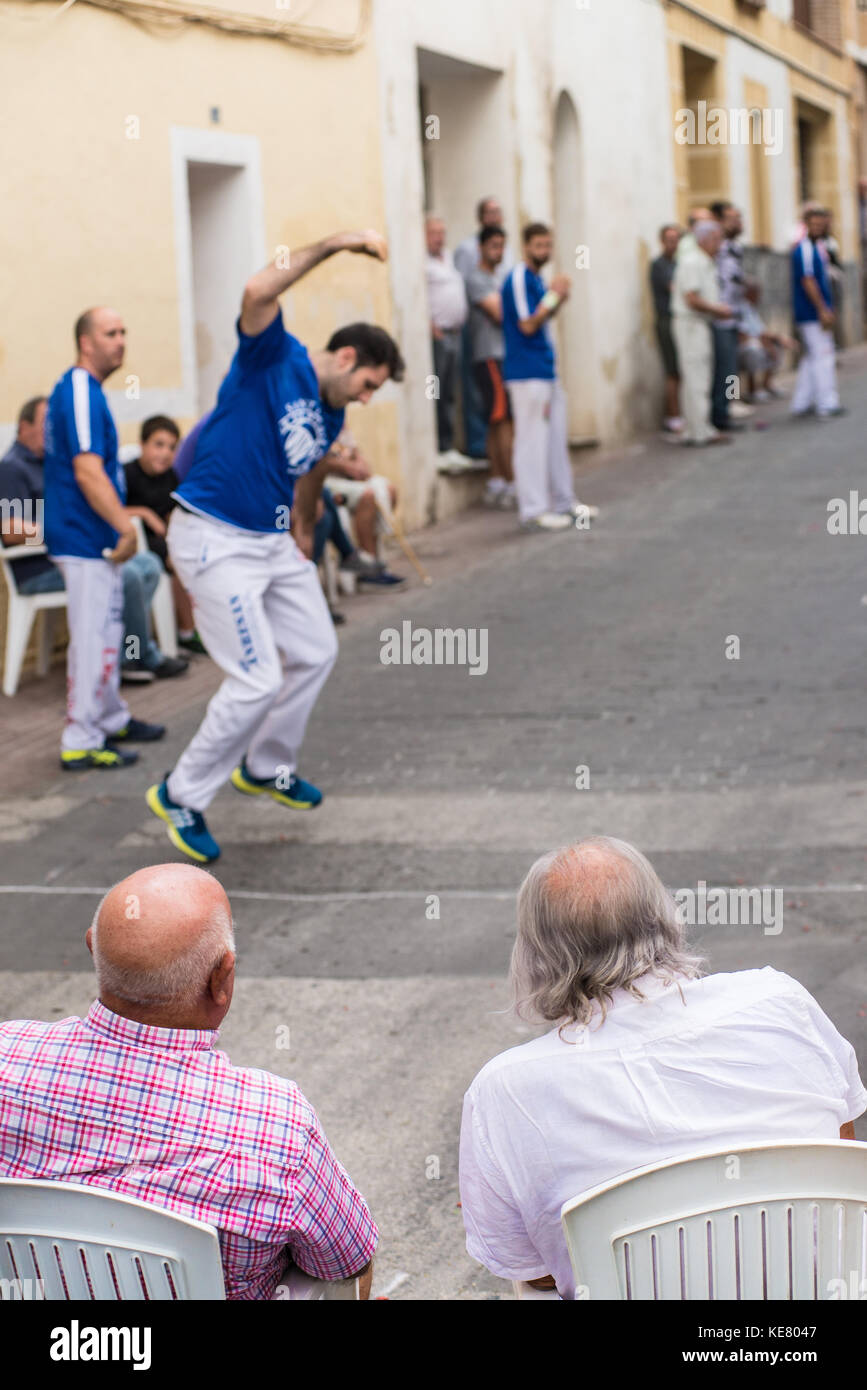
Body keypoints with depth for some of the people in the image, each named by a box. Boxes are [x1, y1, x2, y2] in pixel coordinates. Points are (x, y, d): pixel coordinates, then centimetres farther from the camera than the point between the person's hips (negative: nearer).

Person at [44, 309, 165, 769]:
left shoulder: (81, 389, 14)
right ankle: (80, 742, -2)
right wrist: (125, 527, -23)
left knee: (106, 634, 20)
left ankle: (113, 720, 32)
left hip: (93, 539, 11)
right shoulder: (80, 392, -18)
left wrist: (122, 524, 21)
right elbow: (88, 472, -25)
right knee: (93, 638, -6)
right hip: (87, 540, -11)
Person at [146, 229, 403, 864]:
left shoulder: (330, 414, 10)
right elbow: (259, 293, -34)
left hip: (272, 540, 9)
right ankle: (182, 795, 7)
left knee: (315, 652, 16)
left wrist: (304, 536, 37)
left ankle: (266, 767, 37)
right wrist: (337, 243, -35)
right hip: (215, 540, -9)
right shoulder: (273, 359, -14)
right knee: (258, 681, -10)